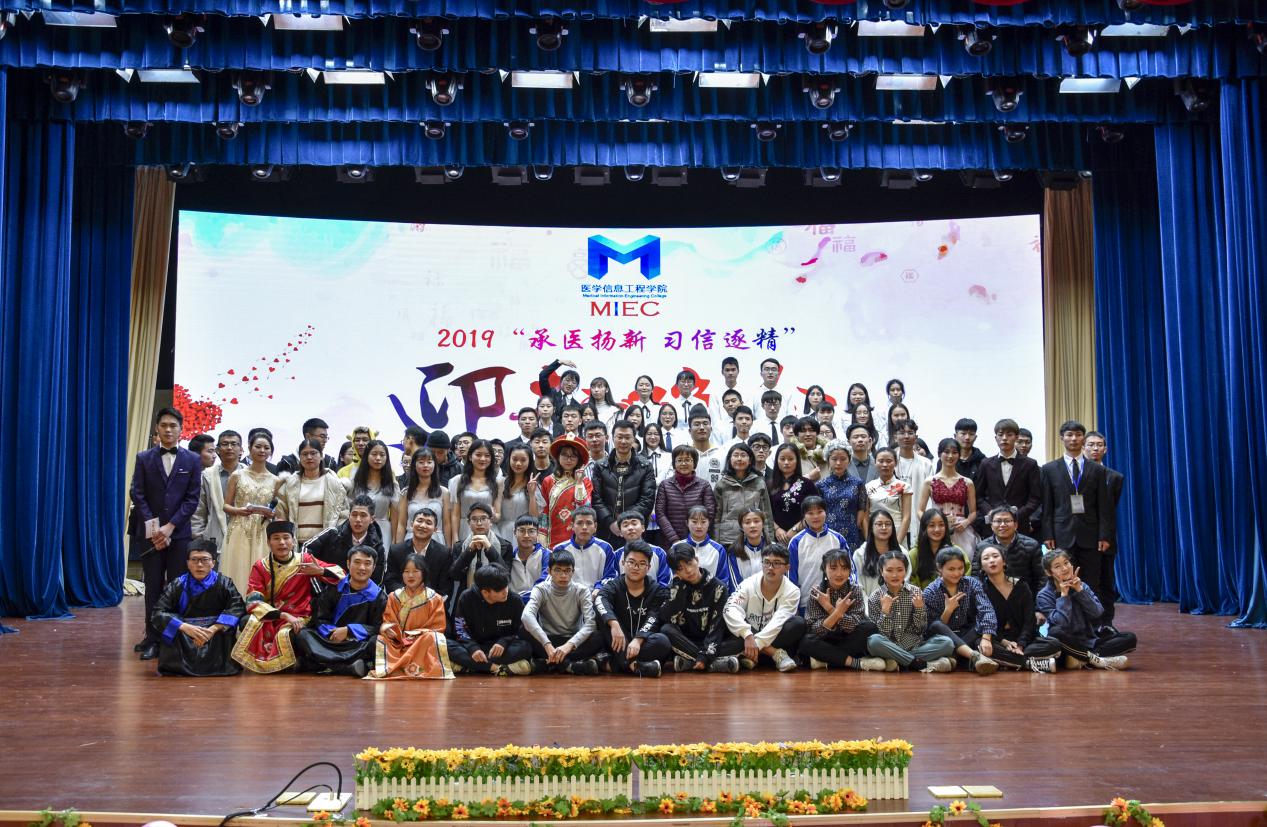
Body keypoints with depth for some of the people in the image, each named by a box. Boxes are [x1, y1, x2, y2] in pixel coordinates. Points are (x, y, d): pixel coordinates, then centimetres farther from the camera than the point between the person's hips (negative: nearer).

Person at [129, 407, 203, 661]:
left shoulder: (192, 460, 6)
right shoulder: (144, 458, 7)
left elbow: (192, 498, 0)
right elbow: (137, 495, 1)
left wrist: (169, 527, -10)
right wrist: (153, 528, -10)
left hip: (180, 533, 0)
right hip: (150, 532, 0)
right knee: (153, 587, 2)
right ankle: (152, 639, 6)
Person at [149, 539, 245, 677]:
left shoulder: (223, 583, -4)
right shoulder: (178, 585, -4)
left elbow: (238, 607, -20)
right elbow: (156, 613, -15)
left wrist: (213, 629, -34)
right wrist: (185, 627, -32)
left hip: (216, 640, -1)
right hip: (184, 640, 1)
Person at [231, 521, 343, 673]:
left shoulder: (304, 560, -2)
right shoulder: (260, 567, -1)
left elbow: (340, 574, -3)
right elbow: (253, 602, -12)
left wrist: (320, 571, -25)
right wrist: (283, 615, -25)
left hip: (298, 617, -1)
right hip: (268, 617, 1)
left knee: (285, 635, -33)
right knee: (249, 623, -29)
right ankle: (260, 661, -5)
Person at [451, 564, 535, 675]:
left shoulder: (515, 601, -8)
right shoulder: (467, 598, -7)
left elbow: (521, 632, -5)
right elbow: (461, 630, -5)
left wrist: (504, 642, -25)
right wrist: (473, 648, -25)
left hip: (501, 648, 0)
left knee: (526, 647, -31)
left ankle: (467, 664, -34)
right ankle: (497, 668, -39)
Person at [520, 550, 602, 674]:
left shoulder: (581, 591, -5)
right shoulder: (541, 589, -8)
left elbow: (590, 623, -19)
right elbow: (527, 615, -28)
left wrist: (569, 645, -36)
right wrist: (547, 645, -41)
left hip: (573, 642, 0)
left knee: (598, 639, -30)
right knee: (524, 633, -30)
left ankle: (548, 664, -30)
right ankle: (569, 665, -32)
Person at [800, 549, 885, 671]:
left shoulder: (855, 589, -7)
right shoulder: (816, 592, -9)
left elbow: (854, 625, -19)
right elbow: (814, 630, -18)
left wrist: (830, 609, -32)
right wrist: (837, 613, -34)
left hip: (850, 641, 1)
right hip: (825, 642, -1)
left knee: (870, 628, -27)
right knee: (806, 642, -32)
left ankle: (824, 659, -20)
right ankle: (858, 663, -28)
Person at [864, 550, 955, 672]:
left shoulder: (915, 592, 2)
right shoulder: (875, 598, -2)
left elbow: (921, 630, 2)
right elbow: (881, 633, -6)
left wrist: (919, 608, -13)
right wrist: (885, 610, -19)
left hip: (914, 645, 2)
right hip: (890, 647, -2)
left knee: (947, 643, -23)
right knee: (873, 641, -35)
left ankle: (897, 662, -23)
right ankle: (920, 664, -24)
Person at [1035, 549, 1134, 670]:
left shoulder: (1081, 586, 9)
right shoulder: (1044, 596, -4)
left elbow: (1097, 612, -6)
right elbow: (1061, 623, -19)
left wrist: (1080, 590, -10)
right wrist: (1064, 595, -14)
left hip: (1089, 640, 4)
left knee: (1129, 638, -14)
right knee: (1055, 633, -37)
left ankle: (1081, 659, -24)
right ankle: (1096, 659, -24)